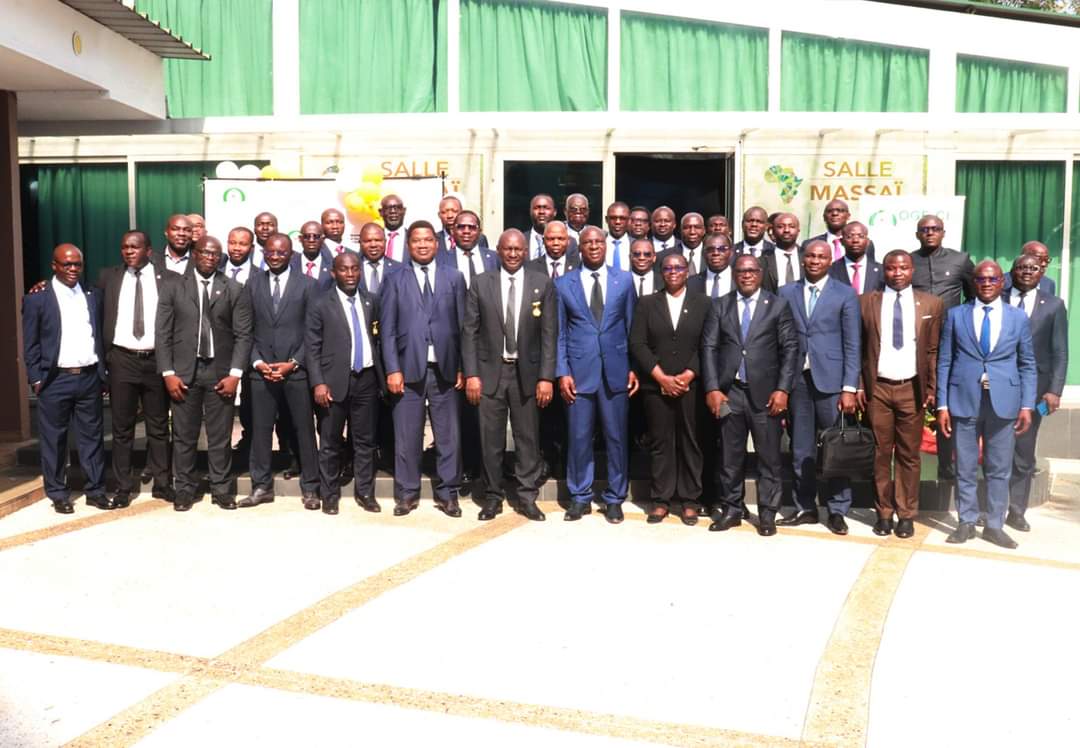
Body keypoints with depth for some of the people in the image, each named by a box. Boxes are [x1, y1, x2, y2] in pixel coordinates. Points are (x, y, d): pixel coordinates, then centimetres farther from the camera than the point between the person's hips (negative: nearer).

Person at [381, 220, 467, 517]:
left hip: (445, 370, 1)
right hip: (409, 369, -1)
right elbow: (388, 330, 3)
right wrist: (393, 369, -6)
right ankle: (407, 494, 16)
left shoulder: (454, 278, 10)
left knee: (449, 436, 4)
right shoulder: (395, 281, 8)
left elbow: (463, 325, 7)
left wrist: (463, 368, 1)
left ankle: (447, 494, 16)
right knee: (407, 436, 4)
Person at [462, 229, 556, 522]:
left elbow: (549, 333, -1)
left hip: (527, 372, 0)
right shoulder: (481, 283, 2)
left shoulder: (543, 284, 1)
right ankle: (492, 497, 19)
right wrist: (471, 374, -6)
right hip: (490, 371, 0)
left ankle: (527, 497, 18)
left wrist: (546, 377, -6)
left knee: (528, 438, 7)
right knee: (491, 439, 6)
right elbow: (469, 331, 1)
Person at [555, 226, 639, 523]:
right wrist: (562, 372, -5)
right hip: (579, 371, 0)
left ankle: (615, 498, 18)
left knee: (616, 437, 6)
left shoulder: (624, 280, 6)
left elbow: (632, 327, 7)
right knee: (579, 438, 4)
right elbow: (560, 333, 4)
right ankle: (579, 497, 18)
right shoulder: (563, 284, 5)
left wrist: (634, 367, 1)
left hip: (616, 370, 1)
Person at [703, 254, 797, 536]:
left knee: (769, 456, 3)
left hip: (765, 393, -1)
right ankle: (732, 509, 18)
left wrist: (783, 389, -8)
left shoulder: (778, 306, 5)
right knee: (731, 456, 7)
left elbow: (790, 349, 1)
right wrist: (712, 388, -6)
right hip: (729, 392, 1)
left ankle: (767, 513, 13)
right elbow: (709, 348, 4)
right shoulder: (720, 306, 9)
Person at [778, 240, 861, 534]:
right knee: (801, 450, 8)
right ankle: (805, 507, 18)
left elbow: (852, 344, 0)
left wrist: (849, 388, -7)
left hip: (830, 379, -2)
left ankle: (837, 511, 12)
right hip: (797, 379, 2)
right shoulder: (786, 293, 9)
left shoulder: (845, 294, 3)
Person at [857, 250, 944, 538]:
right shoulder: (866, 302, 4)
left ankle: (906, 514, 15)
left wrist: (932, 389, 0)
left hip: (912, 389, 0)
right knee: (880, 453, 5)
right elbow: (858, 348, 4)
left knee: (909, 455, 6)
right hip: (877, 388, 0)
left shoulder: (931, 304, 5)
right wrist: (858, 386, -1)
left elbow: (934, 351, 5)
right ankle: (884, 512, 16)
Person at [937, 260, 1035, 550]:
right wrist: (942, 405, -3)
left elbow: (1028, 365, 8)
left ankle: (994, 525, 18)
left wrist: (1027, 405, 0)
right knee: (965, 468, 7)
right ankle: (967, 522, 18)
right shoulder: (955, 315, 5)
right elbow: (944, 362, 3)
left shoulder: (1018, 317, 8)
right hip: (964, 401, -1)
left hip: (1003, 403, 1)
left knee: (999, 469, 7)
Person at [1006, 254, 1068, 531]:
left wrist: (1054, 390, -6)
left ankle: (1017, 511, 17)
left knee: (1024, 454, 8)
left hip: (1033, 388, 1)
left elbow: (1060, 352, 3)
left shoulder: (1053, 305, 5)